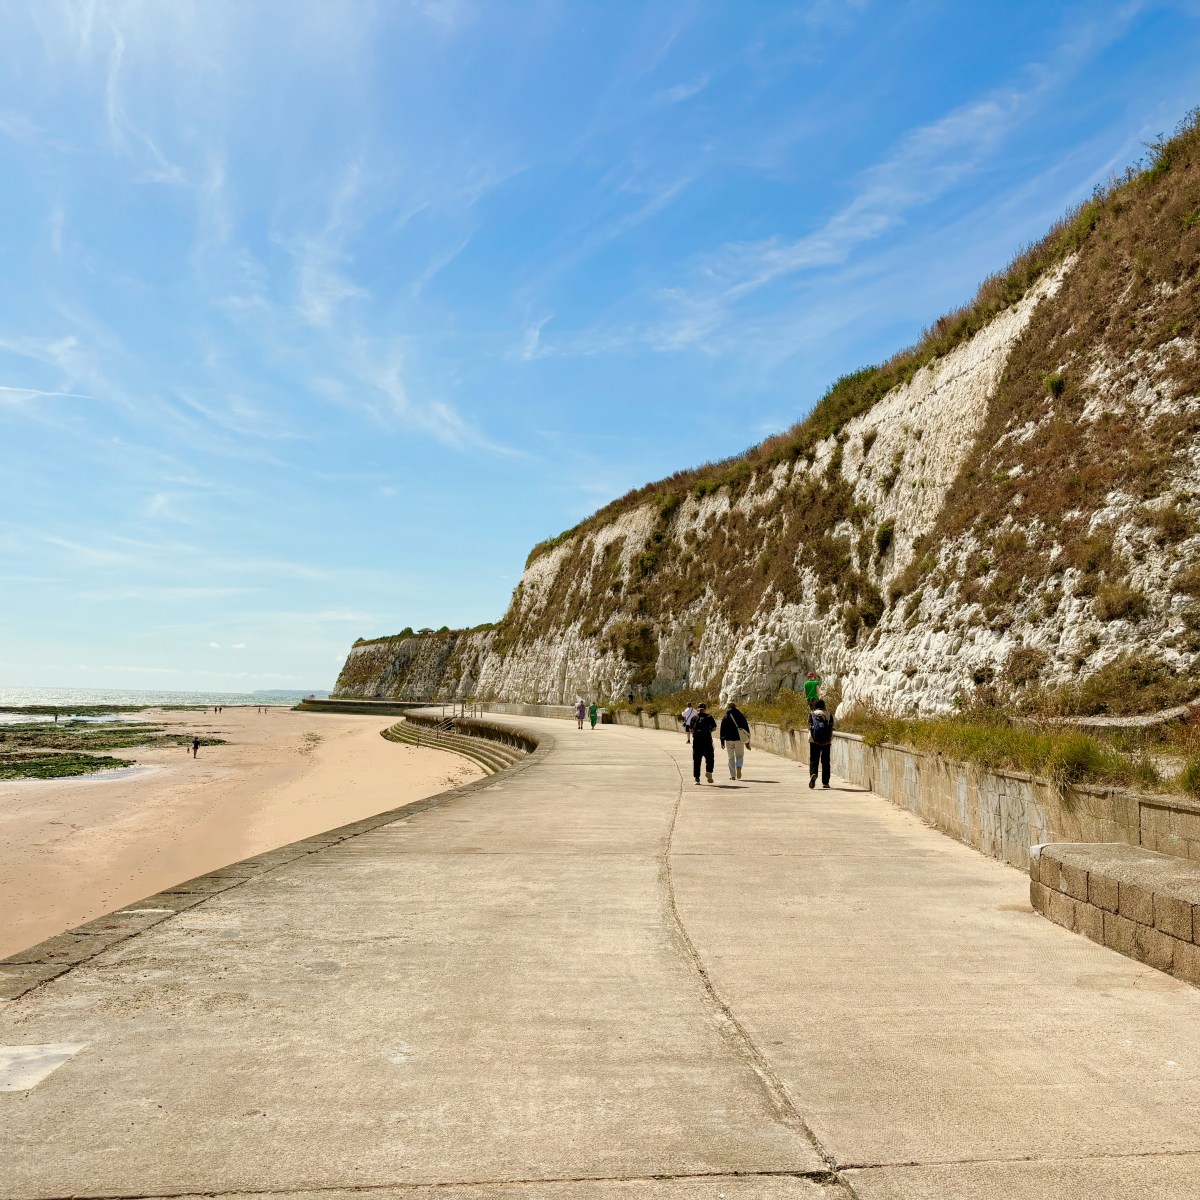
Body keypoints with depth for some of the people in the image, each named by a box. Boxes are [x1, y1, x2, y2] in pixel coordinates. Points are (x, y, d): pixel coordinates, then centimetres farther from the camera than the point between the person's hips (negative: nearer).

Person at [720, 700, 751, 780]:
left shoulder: (725, 718, 1)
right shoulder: (741, 716, 1)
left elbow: (722, 731, 3)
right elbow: (746, 728, 3)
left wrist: (722, 742, 11)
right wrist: (747, 741, 9)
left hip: (729, 740, 0)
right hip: (739, 739, 0)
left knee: (731, 758, 10)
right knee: (739, 756, 12)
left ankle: (732, 775, 6)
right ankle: (738, 767, -18)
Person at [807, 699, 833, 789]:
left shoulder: (812, 714, 5)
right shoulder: (828, 715, 7)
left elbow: (810, 727, -6)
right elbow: (831, 728, -2)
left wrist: (813, 737, -4)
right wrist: (829, 740, -2)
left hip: (814, 740, -1)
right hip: (826, 741, 1)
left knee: (813, 760, 2)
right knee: (825, 761, 10)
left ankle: (813, 774, -26)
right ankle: (825, 782, 11)